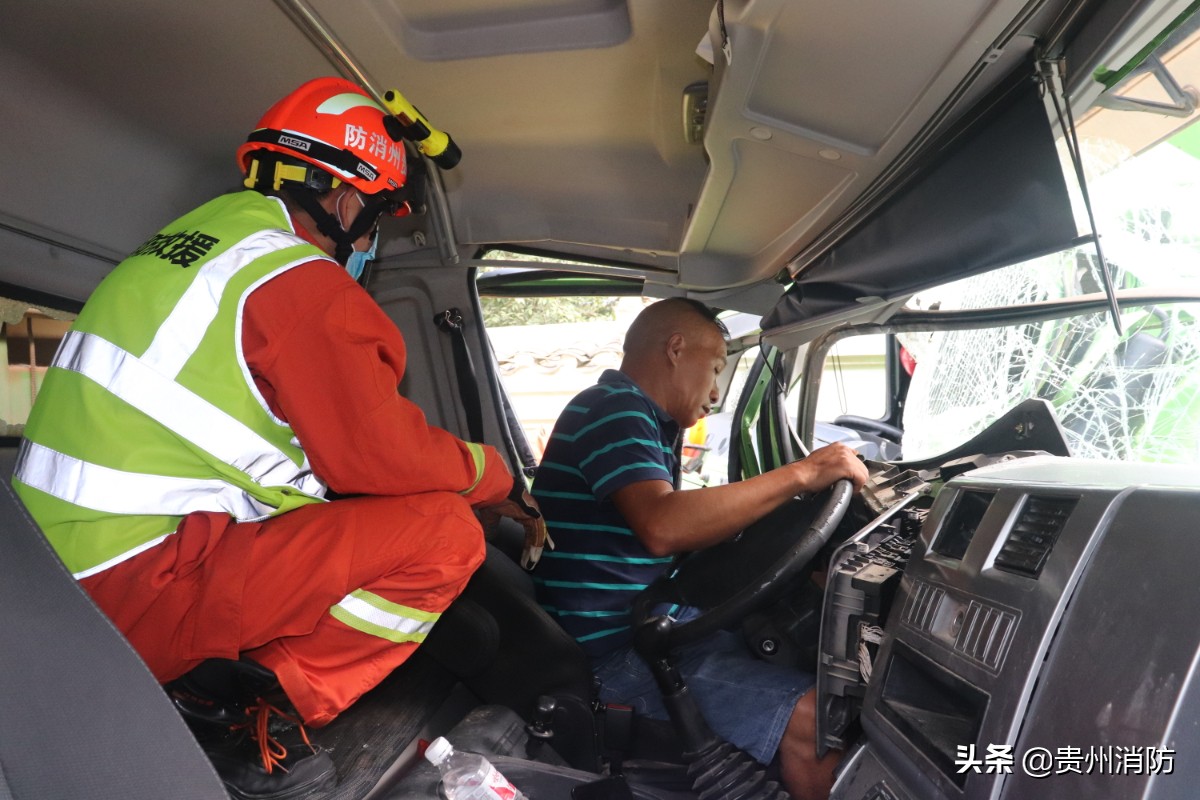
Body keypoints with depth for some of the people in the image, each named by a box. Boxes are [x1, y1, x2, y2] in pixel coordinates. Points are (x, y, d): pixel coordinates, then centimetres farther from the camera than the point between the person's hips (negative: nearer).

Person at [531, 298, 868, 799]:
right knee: (813, 719, -19)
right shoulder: (613, 409, -16)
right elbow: (663, 526, -32)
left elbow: (683, 529, 16)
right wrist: (800, 475, -27)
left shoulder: (640, 419, 16)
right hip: (615, 649, -10)